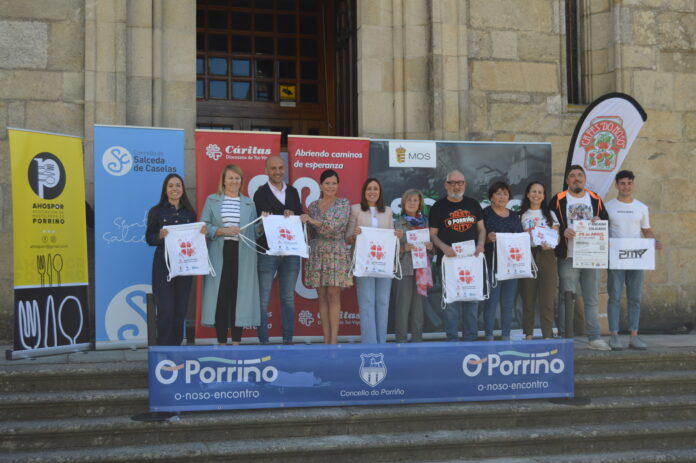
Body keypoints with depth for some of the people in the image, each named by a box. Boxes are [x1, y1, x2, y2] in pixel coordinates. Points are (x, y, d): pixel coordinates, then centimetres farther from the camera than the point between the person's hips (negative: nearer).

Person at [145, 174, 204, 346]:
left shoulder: (190, 213, 12)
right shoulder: (157, 211, 3)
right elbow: (149, 238, 0)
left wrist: (202, 232, -7)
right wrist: (160, 236, -20)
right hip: (163, 266, -3)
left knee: (180, 310, 6)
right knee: (166, 309, -9)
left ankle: (176, 346, 16)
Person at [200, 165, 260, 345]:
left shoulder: (249, 203, 16)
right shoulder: (212, 200, 11)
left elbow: (255, 231, 14)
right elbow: (203, 227, 2)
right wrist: (223, 231, -11)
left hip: (242, 255, 2)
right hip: (220, 254, -1)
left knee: (239, 295, -1)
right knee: (220, 296, -4)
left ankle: (236, 342, 6)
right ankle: (221, 342, 3)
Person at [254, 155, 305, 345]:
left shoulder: (293, 192, 13)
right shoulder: (261, 194, -2)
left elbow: (300, 217, 9)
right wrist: (286, 216, -20)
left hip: (291, 252, 5)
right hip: (268, 251, -5)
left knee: (288, 299, 10)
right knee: (263, 299, -1)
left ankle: (288, 340, 16)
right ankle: (263, 341, 5)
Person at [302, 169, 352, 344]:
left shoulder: (344, 203, 2)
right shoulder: (313, 206, 12)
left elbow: (338, 225, -12)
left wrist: (313, 221, -13)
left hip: (337, 253, -3)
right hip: (317, 254, 4)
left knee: (334, 296, -7)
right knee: (322, 297, 3)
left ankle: (334, 339, -6)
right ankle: (326, 338, 6)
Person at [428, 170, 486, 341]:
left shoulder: (473, 204, 12)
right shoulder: (438, 207, 2)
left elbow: (481, 228, 15)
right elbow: (432, 234, 0)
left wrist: (480, 243, -5)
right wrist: (443, 247, -18)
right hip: (449, 260, -3)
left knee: (472, 300, 6)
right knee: (451, 301, -3)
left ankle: (471, 338, 14)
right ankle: (452, 339, 3)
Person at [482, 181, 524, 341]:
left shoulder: (514, 216, 18)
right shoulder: (485, 214, 0)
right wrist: (488, 238, -23)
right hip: (492, 264, -5)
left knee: (508, 303, 8)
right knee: (491, 301, -6)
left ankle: (506, 336, 15)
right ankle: (489, 337, 0)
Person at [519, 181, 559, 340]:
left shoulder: (550, 215, 16)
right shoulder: (521, 215, 12)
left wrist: (549, 245, -11)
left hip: (546, 255, 1)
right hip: (527, 256, 0)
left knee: (547, 299, -5)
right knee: (528, 298, -1)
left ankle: (548, 335, -4)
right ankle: (529, 334, 6)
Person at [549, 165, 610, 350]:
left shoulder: (595, 199, 13)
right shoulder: (558, 200, 3)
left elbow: (606, 222, 16)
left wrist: (599, 221, -6)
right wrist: (563, 231, -18)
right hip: (568, 258, -3)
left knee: (592, 299, 6)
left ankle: (594, 338, 11)